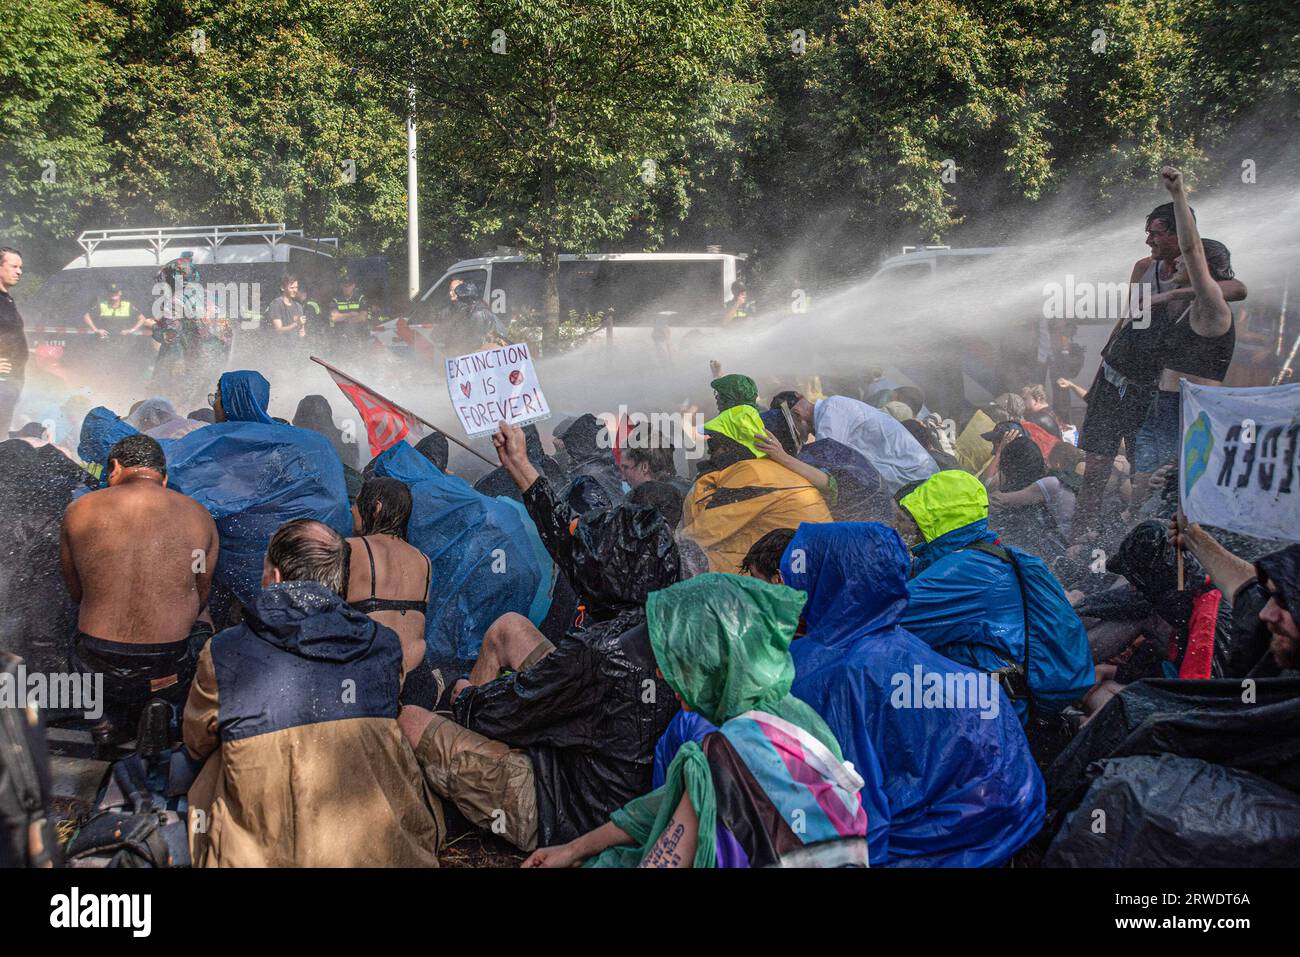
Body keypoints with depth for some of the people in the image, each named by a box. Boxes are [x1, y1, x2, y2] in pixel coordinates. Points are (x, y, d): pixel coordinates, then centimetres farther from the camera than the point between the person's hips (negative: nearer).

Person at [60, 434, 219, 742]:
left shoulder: (79, 511, -1)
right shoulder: (199, 517, -1)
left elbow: (75, 592, 11)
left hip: (97, 670, 0)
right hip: (168, 671, 0)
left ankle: (116, 715, 14)